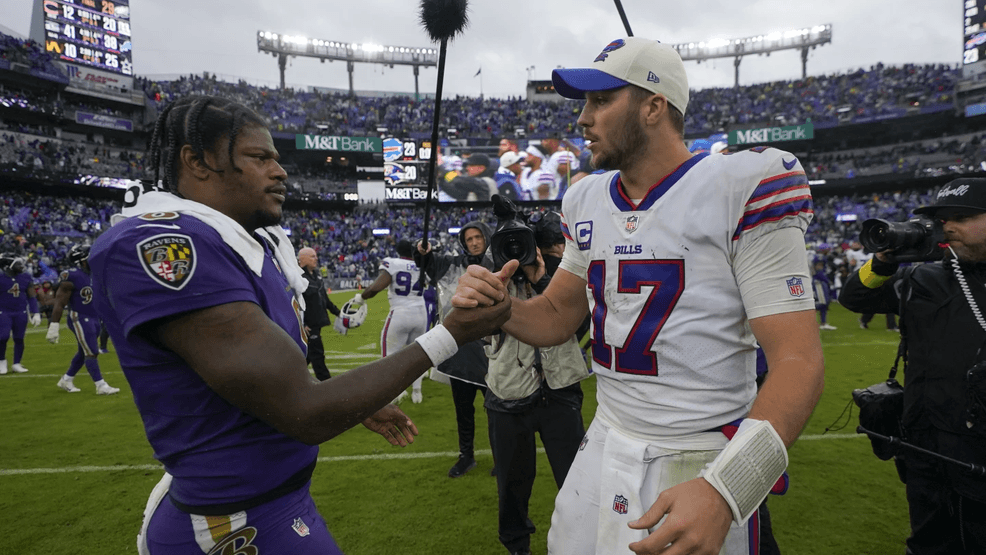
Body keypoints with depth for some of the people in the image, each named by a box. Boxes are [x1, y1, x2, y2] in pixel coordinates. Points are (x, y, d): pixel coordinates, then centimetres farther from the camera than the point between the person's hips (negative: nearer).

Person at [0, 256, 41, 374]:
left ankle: (16, 364, 15)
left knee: (19, 338, 3)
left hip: (21, 313, 3)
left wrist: (36, 313, 4)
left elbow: (32, 297, 8)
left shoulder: (25, 278, 2)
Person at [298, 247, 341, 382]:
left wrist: (337, 312, 21)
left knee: (308, 354, 16)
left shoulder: (315, 275, 14)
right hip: (308, 325, -9)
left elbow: (324, 298, 22)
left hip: (317, 322, 9)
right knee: (317, 354, -3)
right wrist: (301, 324, -23)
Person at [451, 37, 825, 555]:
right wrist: (498, 307, -9)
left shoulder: (741, 189, -15)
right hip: (605, 447, 6)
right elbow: (557, 316, 12)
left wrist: (724, 491, -30)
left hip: (702, 467, -5)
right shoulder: (588, 202, 5)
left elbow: (798, 361, -18)